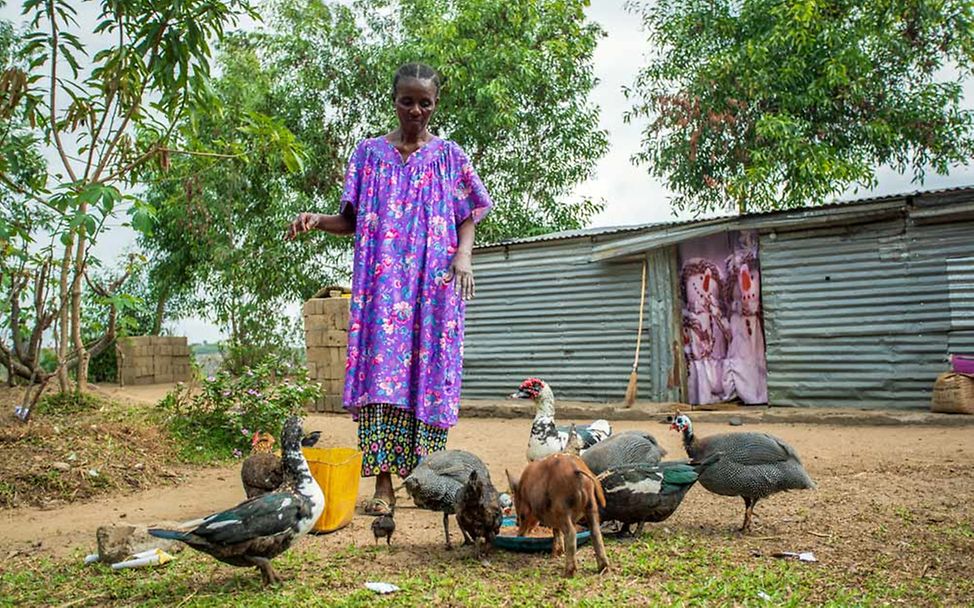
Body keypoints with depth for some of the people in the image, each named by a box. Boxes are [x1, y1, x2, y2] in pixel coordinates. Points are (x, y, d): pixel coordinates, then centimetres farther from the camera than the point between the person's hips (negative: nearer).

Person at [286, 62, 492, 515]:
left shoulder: (449, 156, 12)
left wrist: (463, 256, -9)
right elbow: (353, 221, 12)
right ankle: (382, 481, -8)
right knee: (380, 369, -9)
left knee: (429, 368, -2)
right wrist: (318, 220, -7)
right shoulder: (370, 153, 13)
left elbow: (468, 218, 10)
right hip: (383, 279, 0)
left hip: (434, 282, 0)